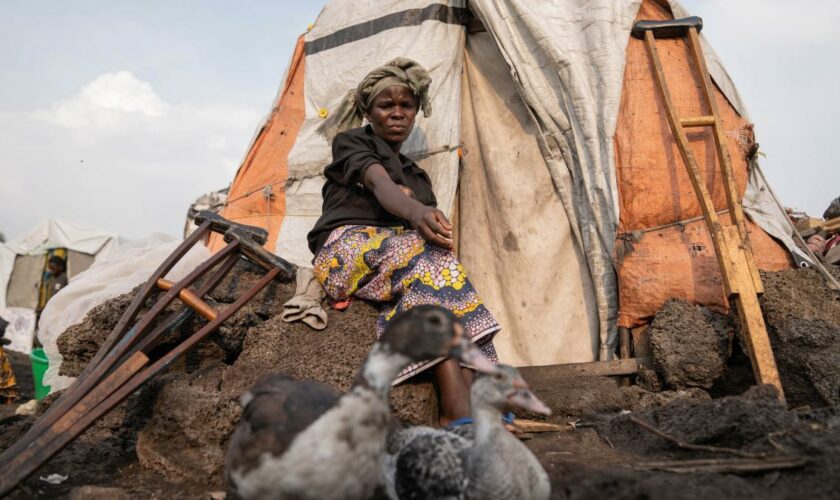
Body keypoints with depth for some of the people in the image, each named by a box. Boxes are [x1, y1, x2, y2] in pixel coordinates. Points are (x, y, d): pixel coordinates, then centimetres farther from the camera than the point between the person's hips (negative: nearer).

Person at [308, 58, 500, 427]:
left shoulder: (417, 176, 30)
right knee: (430, 256, -35)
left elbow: (434, 226, 14)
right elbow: (379, 183, -11)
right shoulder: (351, 141, 14)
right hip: (349, 245, -5)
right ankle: (459, 413, -47)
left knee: (434, 254, -30)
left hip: (403, 254, 5)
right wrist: (413, 210, -33)